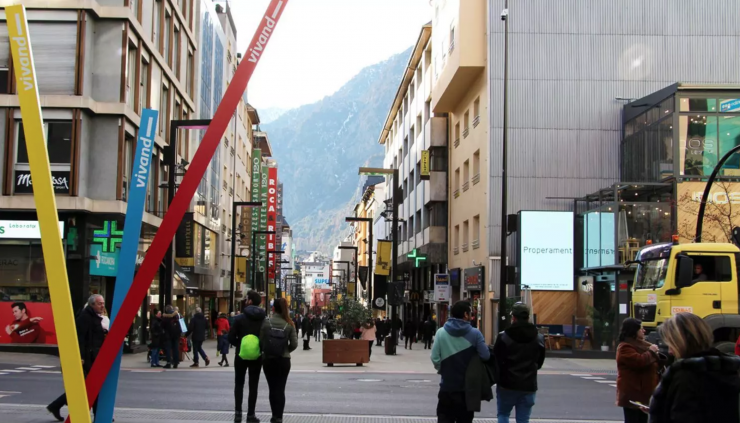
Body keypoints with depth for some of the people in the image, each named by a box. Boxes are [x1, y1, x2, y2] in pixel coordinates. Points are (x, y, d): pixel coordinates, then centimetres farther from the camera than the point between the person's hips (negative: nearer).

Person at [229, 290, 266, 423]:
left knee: (239, 384, 12)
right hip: (257, 356, 1)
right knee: (253, 386, 6)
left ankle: (238, 412, 8)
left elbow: (231, 337, -10)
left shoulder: (240, 317, -9)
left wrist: (240, 345, 7)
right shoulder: (264, 319, -3)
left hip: (241, 355, -1)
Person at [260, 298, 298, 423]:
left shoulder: (266, 322, -7)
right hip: (284, 360, 0)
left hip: (268, 360, 0)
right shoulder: (289, 324, -5)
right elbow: (294, 344, -6)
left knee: (272, 388, 8)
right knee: (280, 389, 5)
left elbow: (261, 341, -6)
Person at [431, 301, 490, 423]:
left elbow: (435, 358, -10)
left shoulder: (441, 332, -6)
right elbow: (486, 356, -12)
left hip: (447, 386, 0)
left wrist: (443, 370, 9)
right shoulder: (475, 333, -9)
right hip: (467, 387, 0)